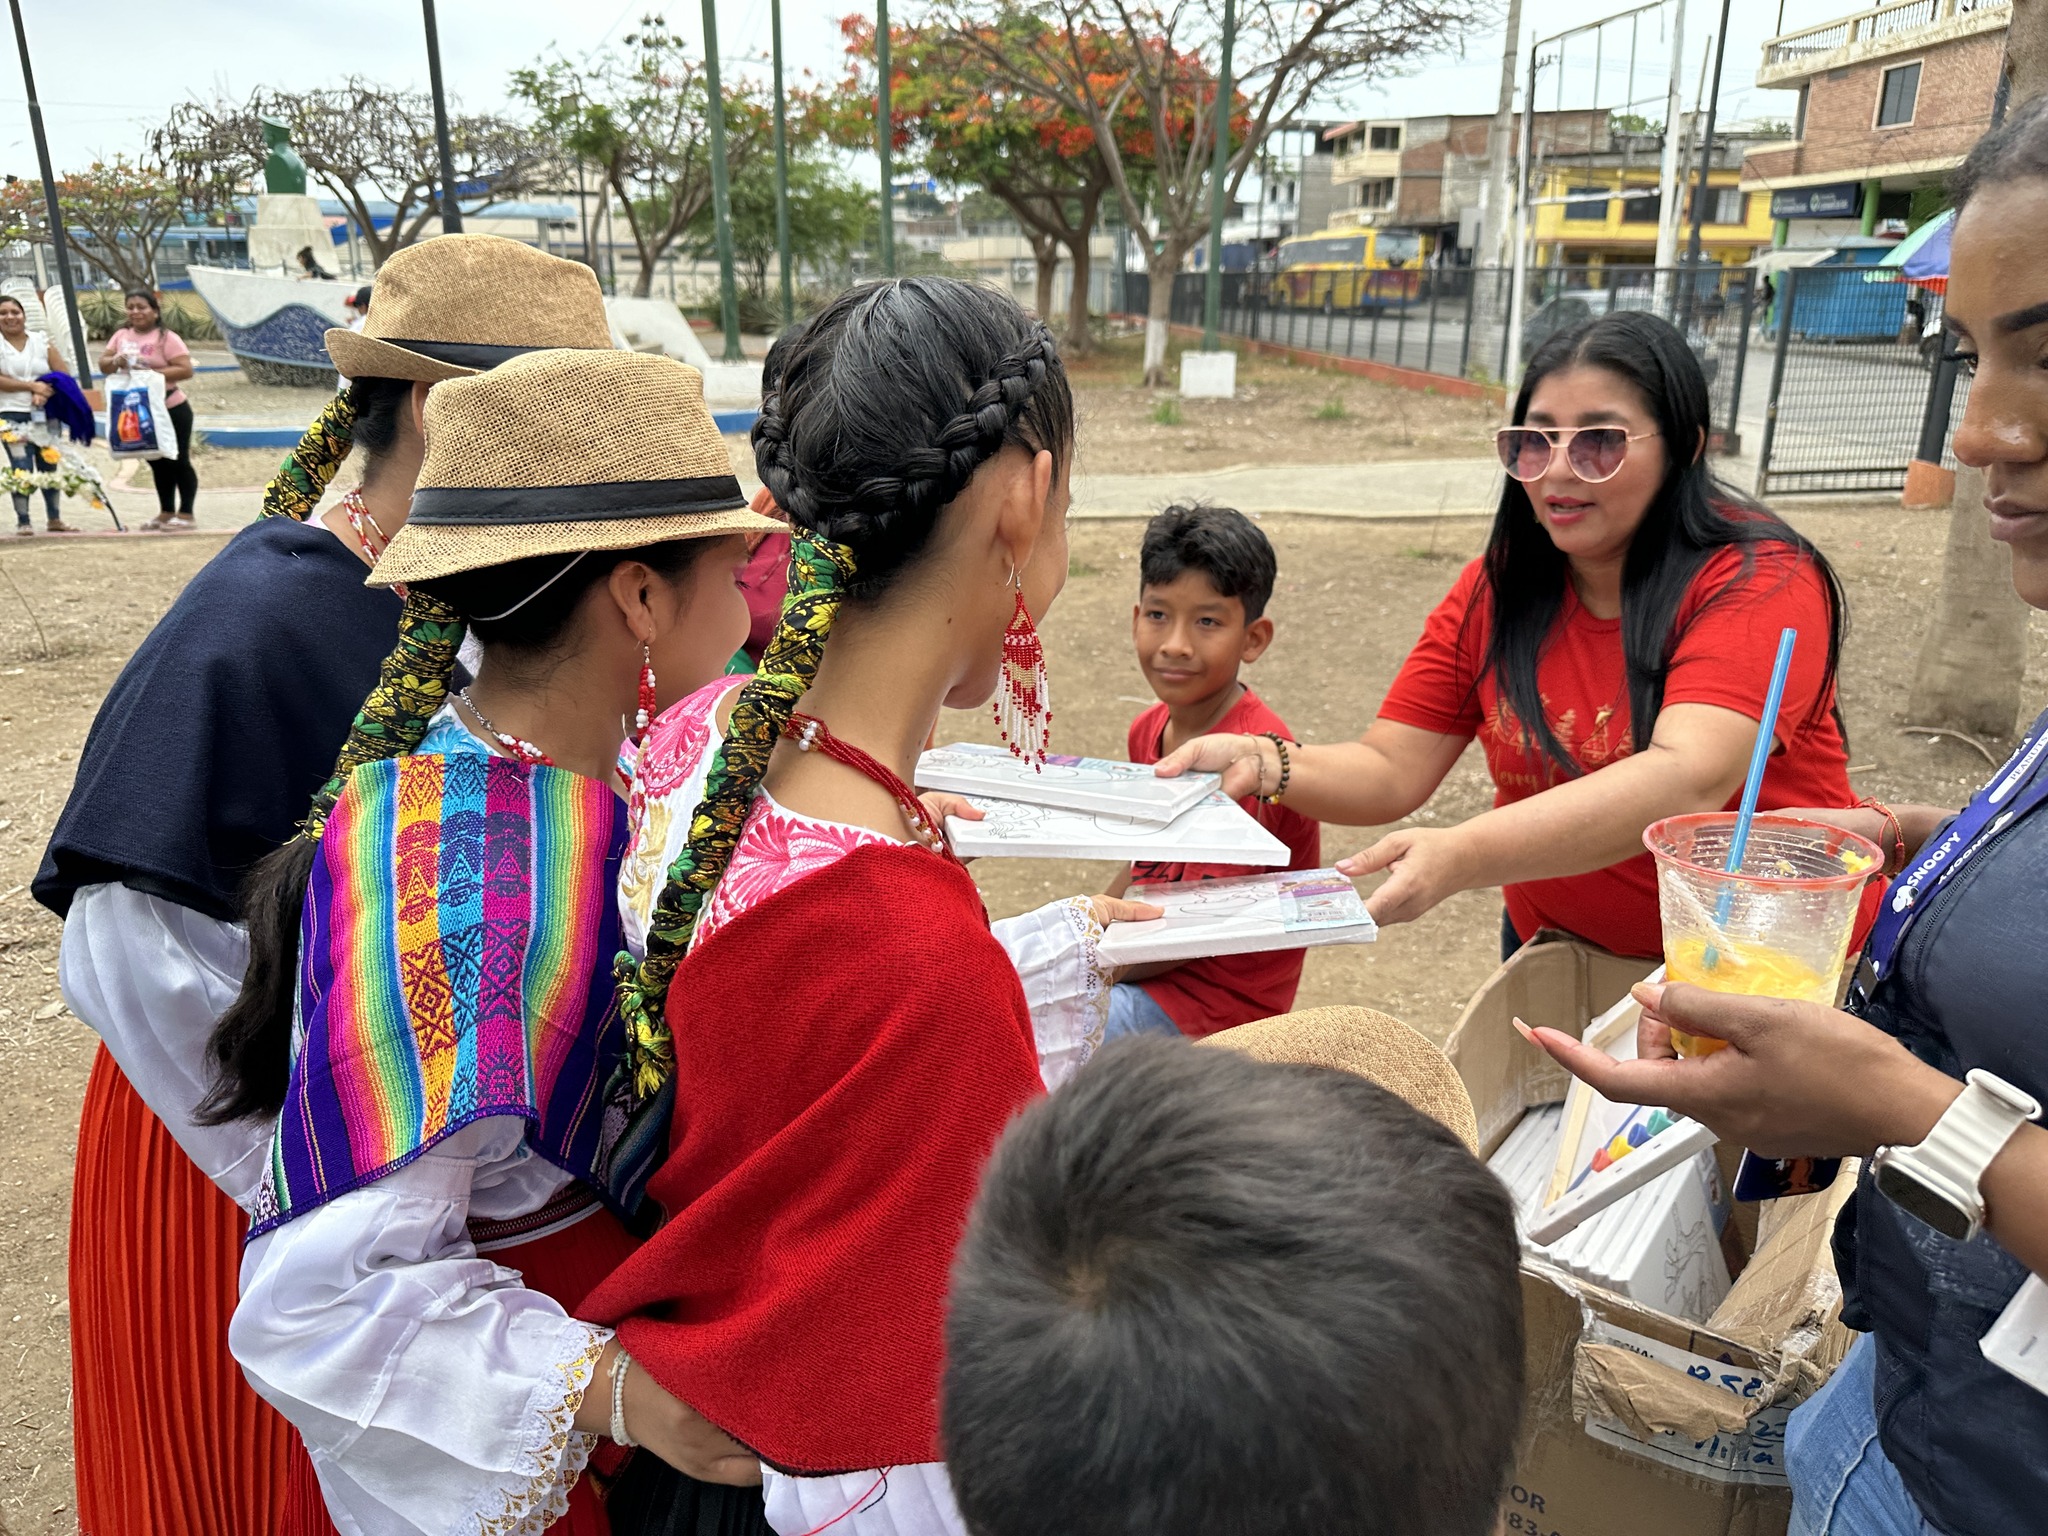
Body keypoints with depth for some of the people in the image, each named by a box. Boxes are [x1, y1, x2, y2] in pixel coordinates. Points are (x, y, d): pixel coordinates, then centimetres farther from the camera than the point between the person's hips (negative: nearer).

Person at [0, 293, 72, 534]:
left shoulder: (41, 341, 9)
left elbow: (62, 375, 3)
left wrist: (43, 393, -13)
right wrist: (32, 386, -15)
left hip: (45, 413, 3)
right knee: (22, 469, -10)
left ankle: (54, 519, 17)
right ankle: (22, 521, -5)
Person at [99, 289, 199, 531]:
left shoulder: (166, 337, -10)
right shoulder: (121, 336, 8)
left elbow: (185, 370, -18)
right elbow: (103, 365, 6)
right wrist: (115, 361, -16)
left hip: (171, 410, -7)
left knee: (178, 462, 0)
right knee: (157, 464, 14)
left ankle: (185, 514, 6)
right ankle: (166, 512, 23)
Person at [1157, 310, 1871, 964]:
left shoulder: (1762, 583, -17)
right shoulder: (1496, 589, -1)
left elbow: (1687, 780, -33)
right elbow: (1391, 772, -5)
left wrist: (1461, 855, -46)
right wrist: (1263, 763, -25)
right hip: (1559, 950, 4)